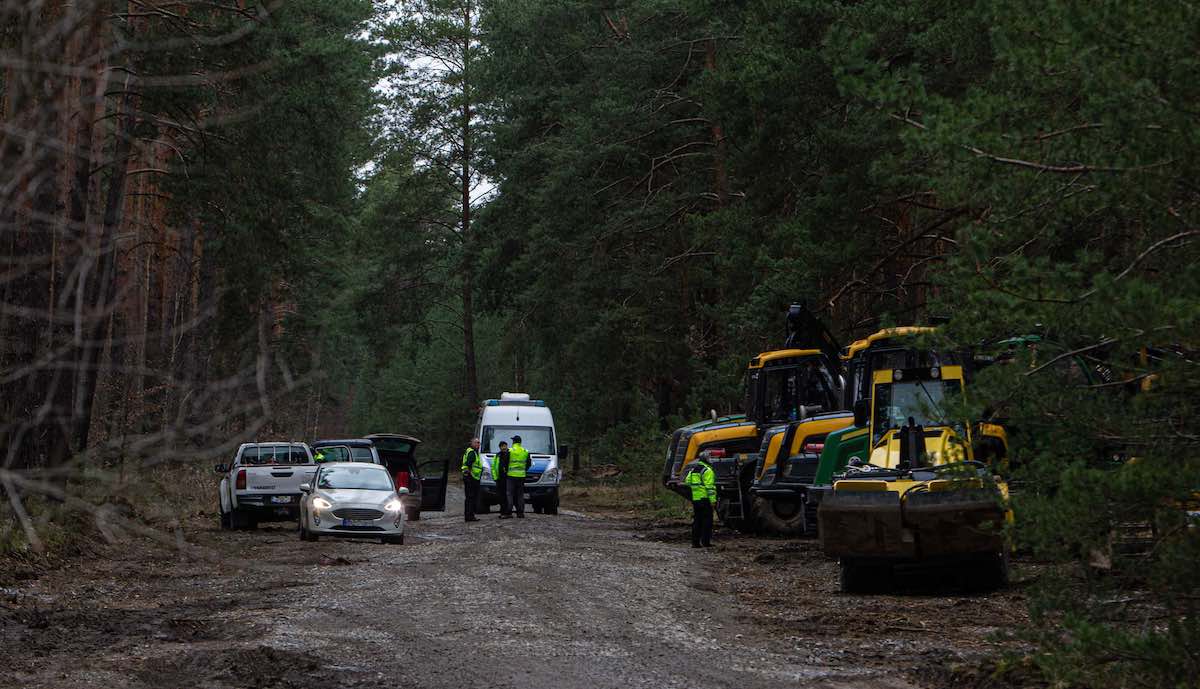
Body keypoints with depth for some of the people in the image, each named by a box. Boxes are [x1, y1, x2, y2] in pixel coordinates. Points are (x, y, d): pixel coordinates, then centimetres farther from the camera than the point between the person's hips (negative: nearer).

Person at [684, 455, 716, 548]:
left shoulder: (692, 470, 12)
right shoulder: (707, 471, -10)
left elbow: (687, 482, 19)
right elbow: (710, 486, -16)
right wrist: (713, 500, -16)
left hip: (695, 499, 7)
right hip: (705, 498, -7)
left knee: (696, 520, 11)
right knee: (707, 520, 0)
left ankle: (695, 542, 8)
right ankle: (706, 541, -3)